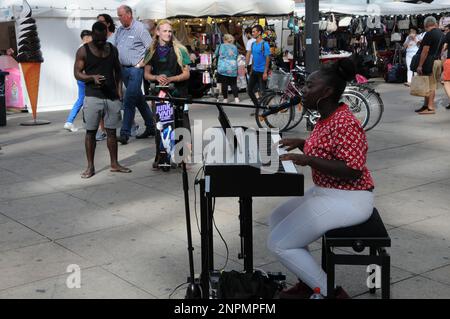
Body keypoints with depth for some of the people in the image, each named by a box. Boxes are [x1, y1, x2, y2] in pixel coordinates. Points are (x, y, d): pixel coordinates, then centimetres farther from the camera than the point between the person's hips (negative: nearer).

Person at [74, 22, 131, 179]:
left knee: (111, 131, 8)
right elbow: (77, 73, -3)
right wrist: (93, 77, -21)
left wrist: (119, 89, 5)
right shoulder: (83, 51, -1)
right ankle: (90, 167, 7)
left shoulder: (112, 49, 11)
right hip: (93, 97, -3)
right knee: (90, 131, 0)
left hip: (112, 97, 3)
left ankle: (114, 164, 18)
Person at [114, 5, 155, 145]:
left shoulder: (139, 28, -7)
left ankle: (125, 133, -8)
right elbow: (114, 47, 19)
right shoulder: (119, 30, 13)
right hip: (123, 69, 7)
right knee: (139, 100, 13)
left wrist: (142, 63, -12)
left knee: (129, 100, -11)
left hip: (135, 69, -7)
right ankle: (151, 127, 24)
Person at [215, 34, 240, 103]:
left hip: (223, 68, -2)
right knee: (233, 84, 4)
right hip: (233, 68, 2)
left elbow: (216, 55, 16)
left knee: (224, 84, 4)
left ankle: (225, 99, 6)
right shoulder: (235, 47, 9)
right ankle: (236, 98, -9)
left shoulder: (221, 46, 2)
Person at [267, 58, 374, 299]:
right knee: (278, 219, 18)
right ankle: (310, 281, 21)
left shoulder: (345, 123, -24)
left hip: (347, 200, -11)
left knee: (279, 243, -9)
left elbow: (352, 171, -30)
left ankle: (329, 292, 1)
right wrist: (302, 144, 7)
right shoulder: (327, 117, 8)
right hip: (325, 192, 11)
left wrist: (308, 160, -30)